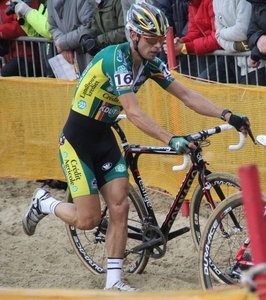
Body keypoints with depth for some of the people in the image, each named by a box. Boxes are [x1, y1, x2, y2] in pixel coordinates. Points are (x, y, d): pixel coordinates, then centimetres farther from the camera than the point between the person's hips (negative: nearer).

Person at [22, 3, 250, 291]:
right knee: (89, 219, -7)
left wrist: (226, 115, -15)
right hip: (77, 140, -7)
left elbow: (187, 95, -3)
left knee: (119, 208, -2)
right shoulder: (117, 58, -27)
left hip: (104, 138, 7)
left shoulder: (151, 64, -3)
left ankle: (113, 281, 5)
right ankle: (44, 203, 22)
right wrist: (172, 140, -42)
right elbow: (134, 113, -34)